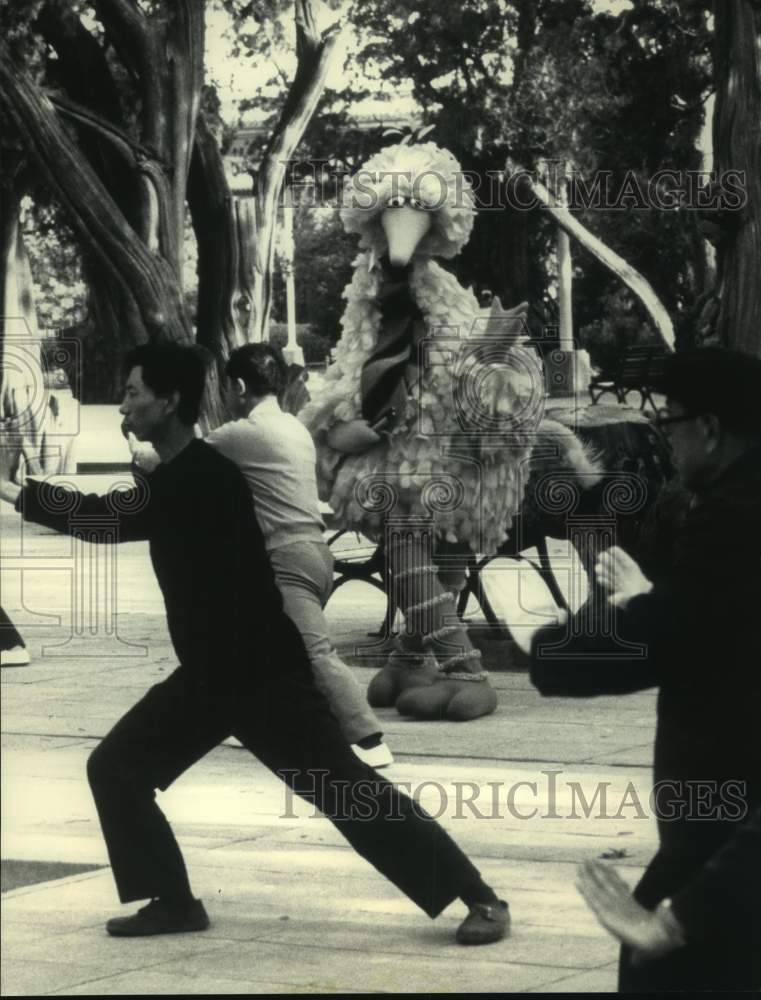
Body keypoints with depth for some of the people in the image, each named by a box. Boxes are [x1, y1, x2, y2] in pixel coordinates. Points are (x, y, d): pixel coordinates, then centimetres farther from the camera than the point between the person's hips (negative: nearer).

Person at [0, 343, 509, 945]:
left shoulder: (204, 478, -21)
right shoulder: (180, 477, 10)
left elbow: (109, 517, -23)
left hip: (264, 673, -9)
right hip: (209, 673, 9)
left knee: (349, 791, -11)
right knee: (116, 769, 5)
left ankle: (480, 899, -7)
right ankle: (173, 902, 14)